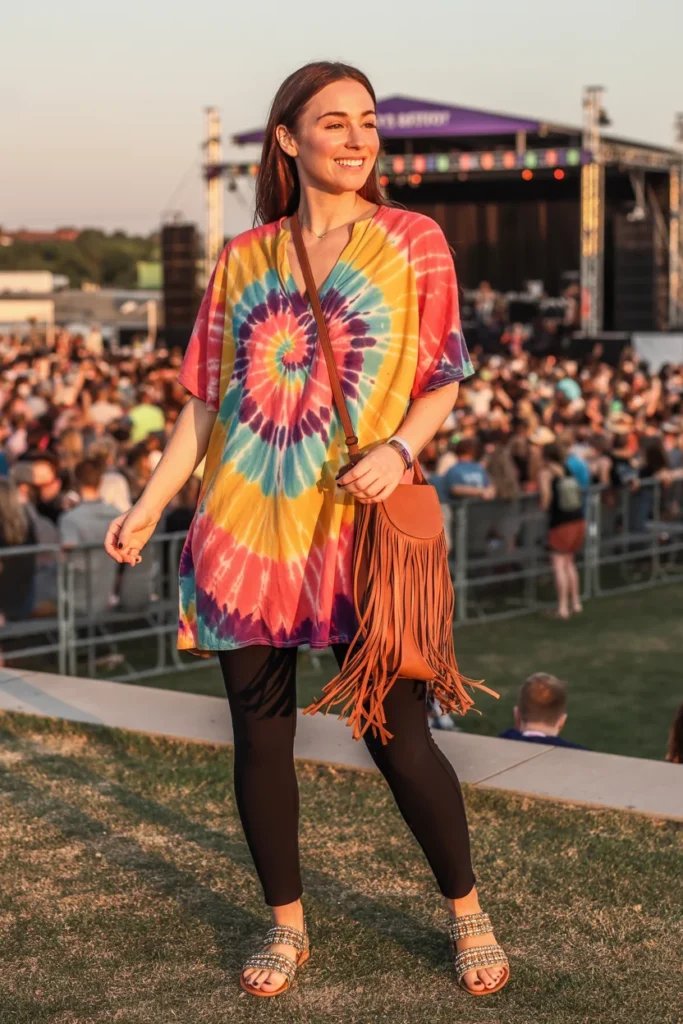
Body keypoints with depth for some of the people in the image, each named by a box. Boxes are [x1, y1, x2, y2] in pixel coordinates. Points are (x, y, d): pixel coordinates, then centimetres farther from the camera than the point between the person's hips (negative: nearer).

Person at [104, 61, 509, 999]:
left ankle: (468, 914, 21)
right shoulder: (243, 259, 9)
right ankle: (287, 926, 25)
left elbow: (442, 382, 5)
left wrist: (398, 447, -15)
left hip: (361, 527, -2)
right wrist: (151, 502, 5)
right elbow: (206, 401, 12)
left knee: (400, 737, -1)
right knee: (260, 736, 8)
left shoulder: (414, 243, 3)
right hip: (246, 528, 3)